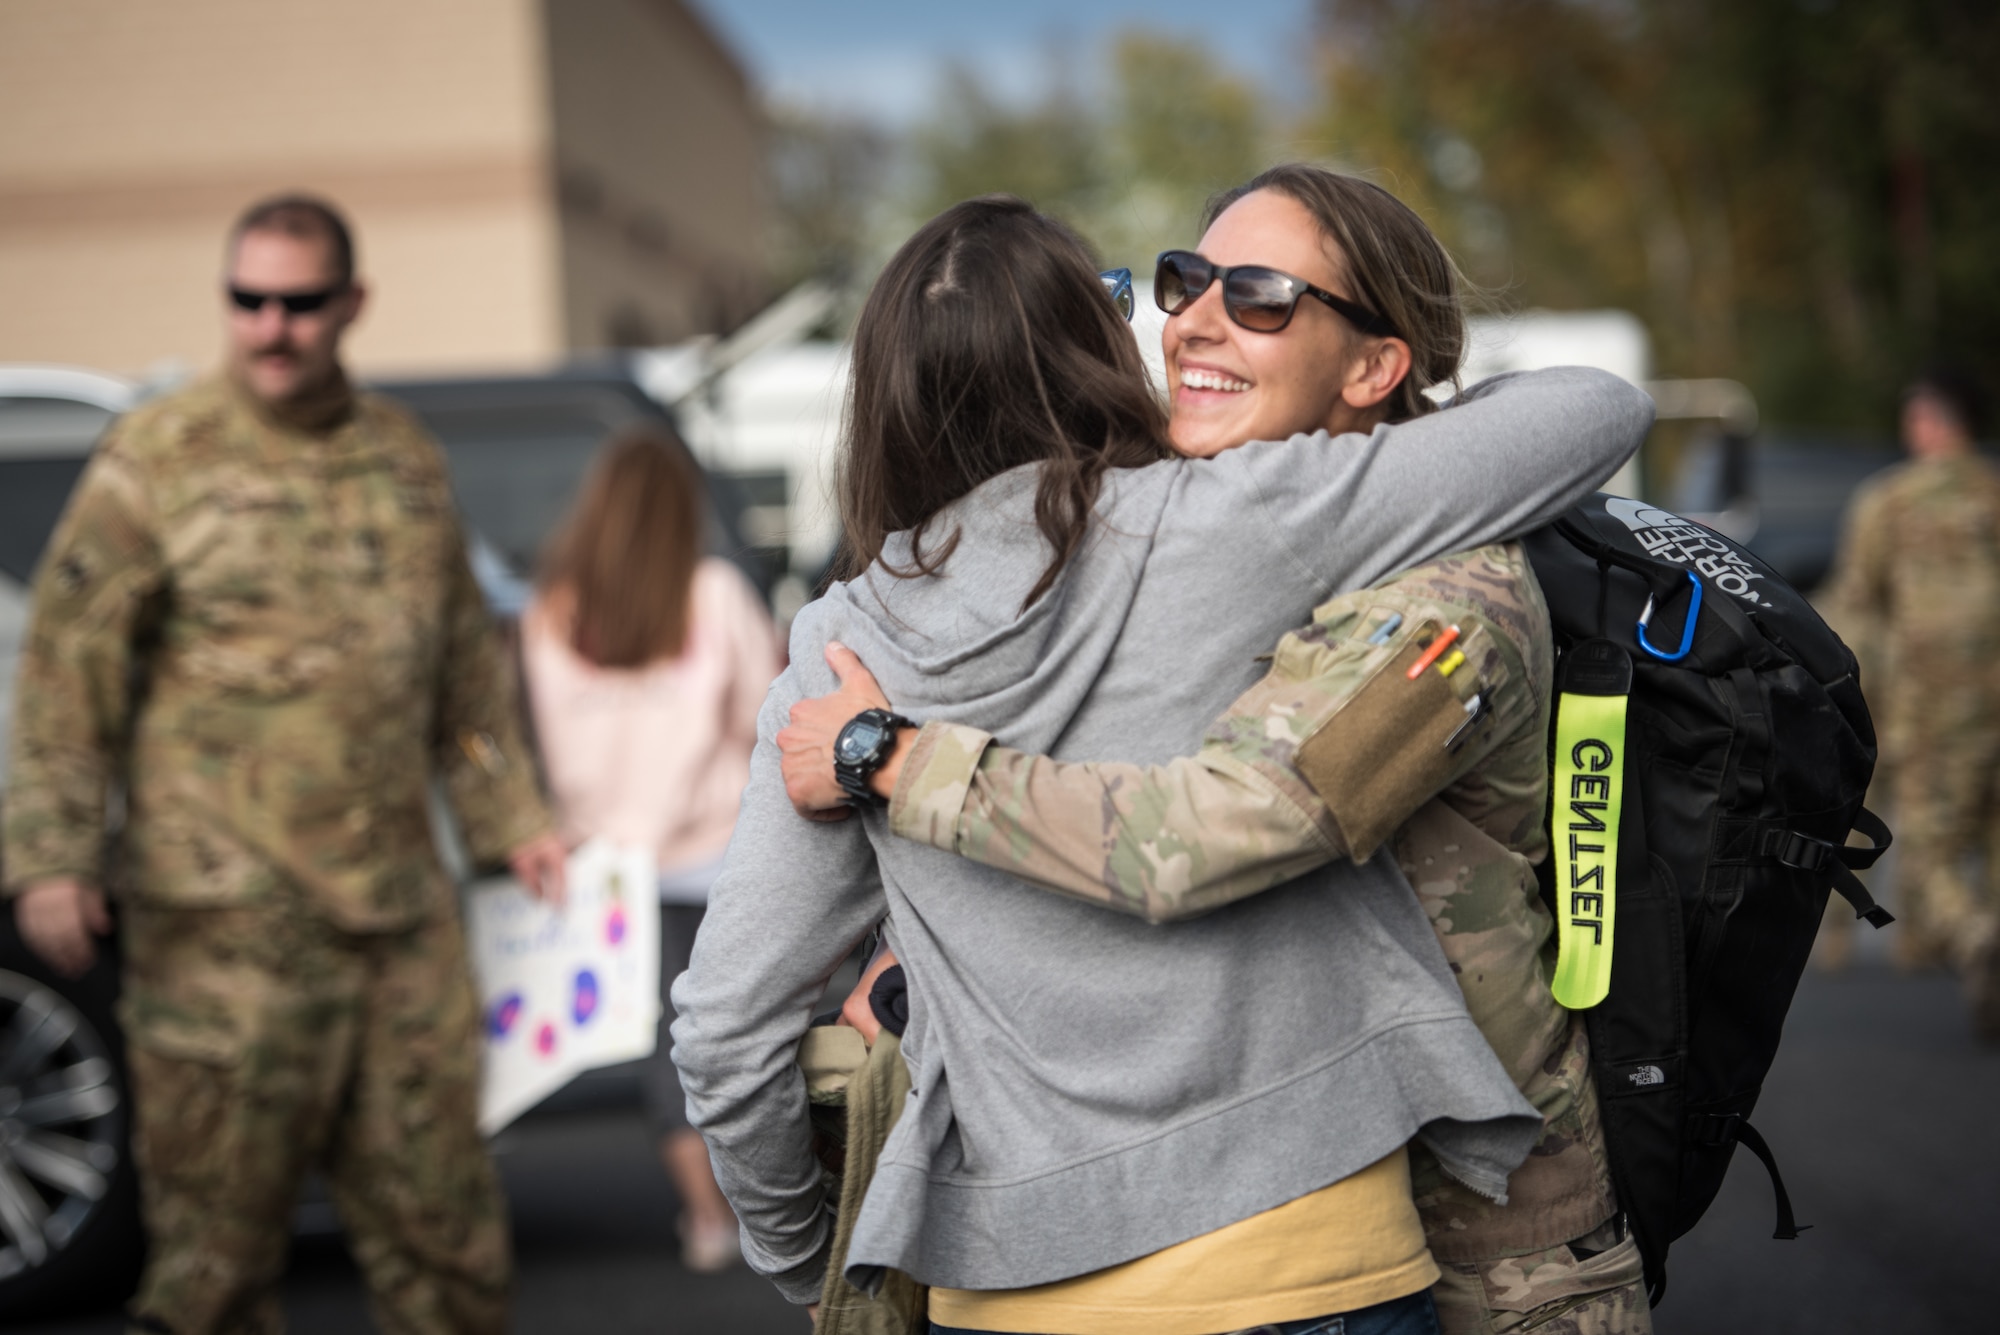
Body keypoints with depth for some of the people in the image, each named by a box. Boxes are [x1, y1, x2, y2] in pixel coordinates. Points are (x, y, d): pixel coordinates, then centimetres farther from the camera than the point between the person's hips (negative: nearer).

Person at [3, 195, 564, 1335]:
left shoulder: (407, 458, 13)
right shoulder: (155, 458, -1)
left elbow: (467, 663, 22)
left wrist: (514, 823, 17)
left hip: (400, 904, 4)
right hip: (225, 910, -4)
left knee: (437, 1203, 9)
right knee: (219, 1213, 0)